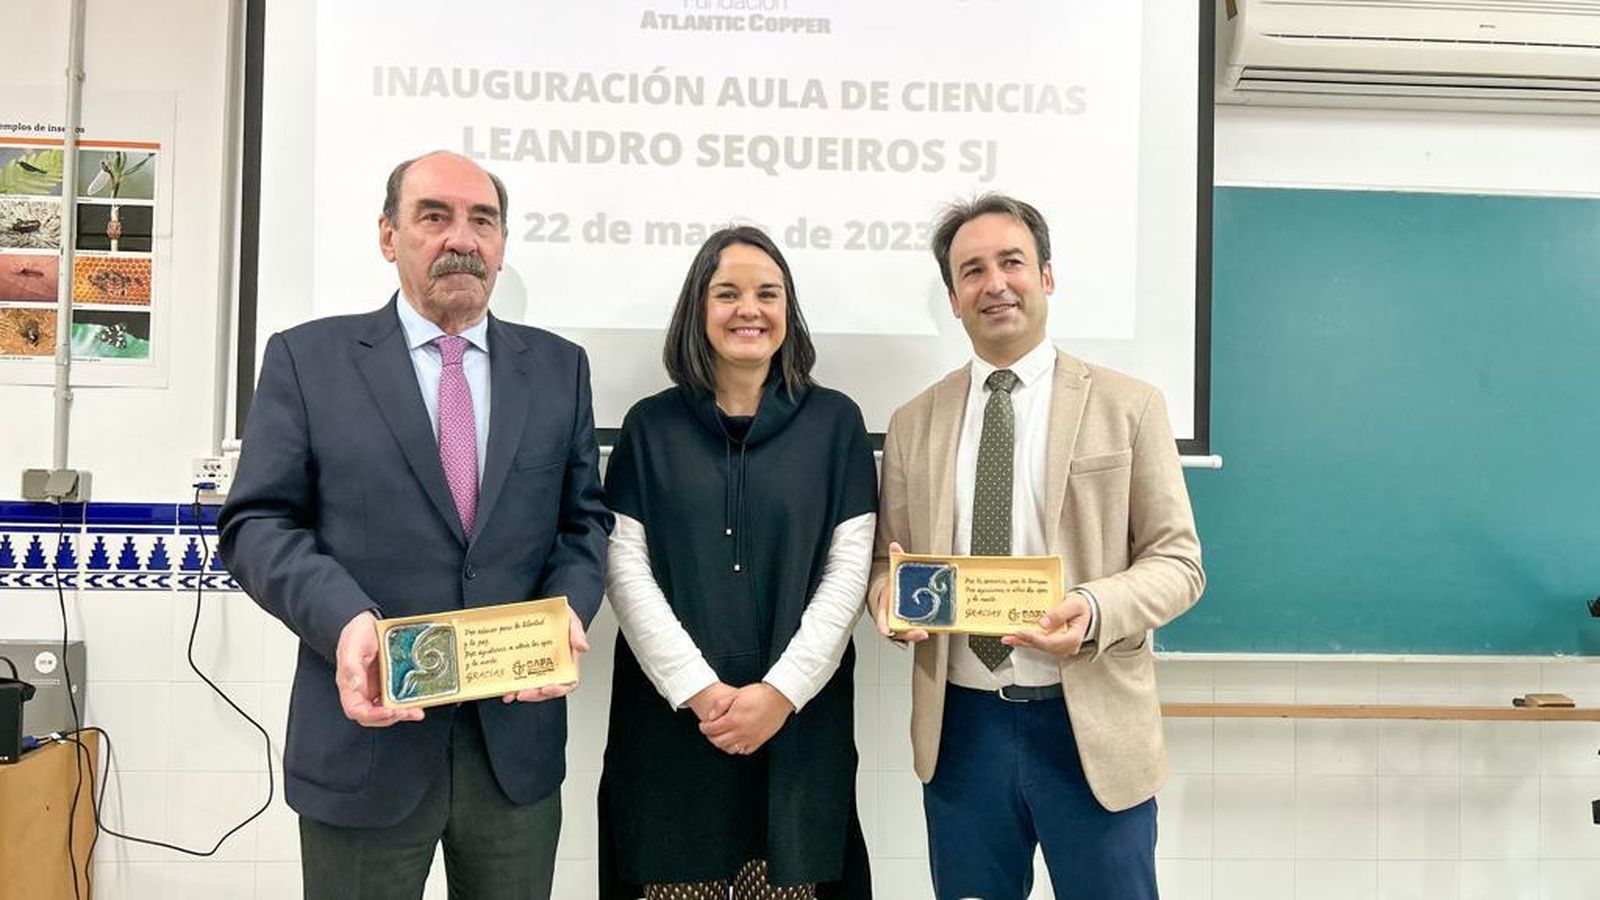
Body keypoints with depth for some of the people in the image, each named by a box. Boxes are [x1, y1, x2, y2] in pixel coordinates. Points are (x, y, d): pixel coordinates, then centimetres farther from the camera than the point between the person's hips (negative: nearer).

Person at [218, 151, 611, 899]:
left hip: (518, 739, 2)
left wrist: (567, 609, -12)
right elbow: (256, 523, -3)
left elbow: (585, 521, 8)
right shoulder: (307, 358, 1)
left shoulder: (558, 366, 8)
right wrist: (343, 618, -20)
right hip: (366, 738, -2)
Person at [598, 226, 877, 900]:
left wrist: (781, 692, -10)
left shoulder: (834, 422, 3)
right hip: (669, 719, 0)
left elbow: (848, 571, -1)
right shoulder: (650, 426, 4)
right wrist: (698, 690, -11)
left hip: (799, 724, 0)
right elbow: (625, 569, -1)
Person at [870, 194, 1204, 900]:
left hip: (1091, 721, -2)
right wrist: (890, 592, -12)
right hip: (960, 724, 3)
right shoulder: (913, 423, 7)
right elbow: (887, 556, 11)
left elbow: (1178, 560, -2)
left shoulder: (1129, 407, 0)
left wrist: (1096, 609, -20)